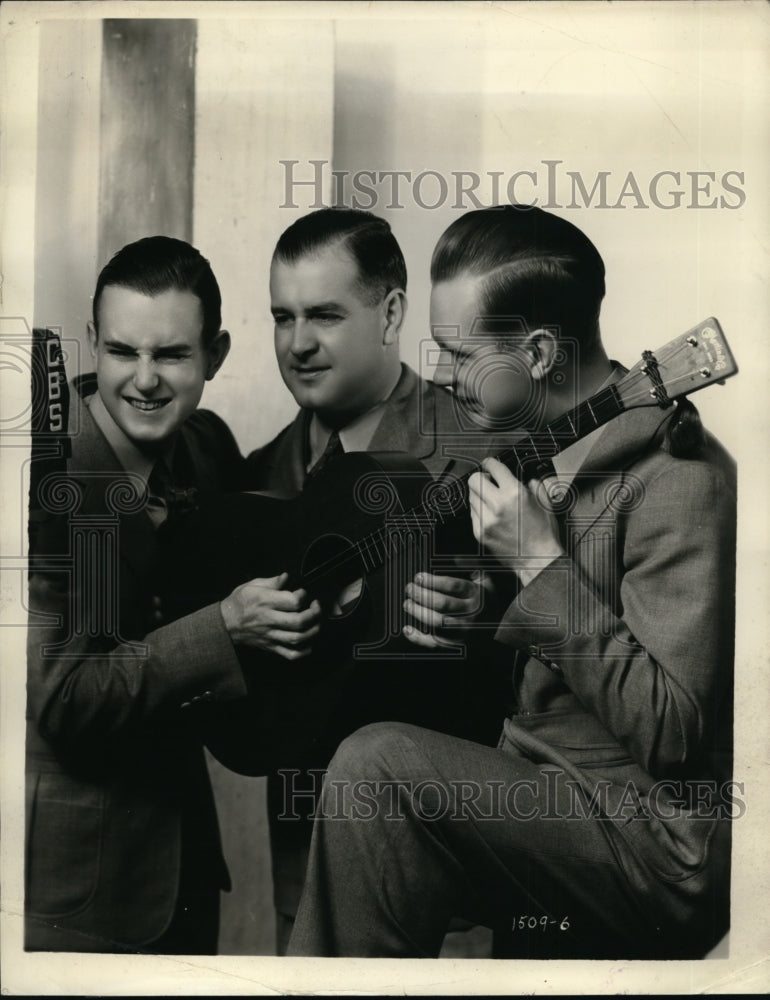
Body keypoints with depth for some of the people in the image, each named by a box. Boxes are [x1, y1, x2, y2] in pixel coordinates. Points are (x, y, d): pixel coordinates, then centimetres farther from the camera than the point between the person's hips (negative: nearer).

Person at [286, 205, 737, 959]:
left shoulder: (675, 480, -20)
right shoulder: (540, 453, 7)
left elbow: (672, 732, -24)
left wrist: (542, 568, -24)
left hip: (657, 845, -8)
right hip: (546, 802, 8)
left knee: (377, 765, -23)